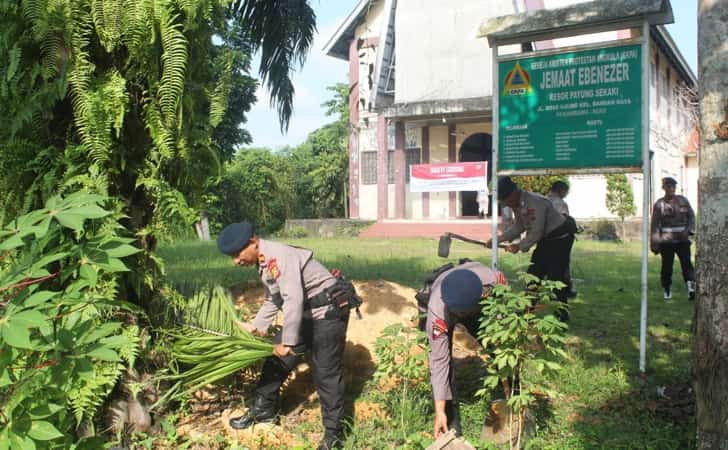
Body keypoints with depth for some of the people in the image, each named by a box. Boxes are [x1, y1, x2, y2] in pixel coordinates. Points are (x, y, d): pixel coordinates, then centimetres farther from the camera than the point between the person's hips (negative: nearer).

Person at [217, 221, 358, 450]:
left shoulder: (280, 255, -25)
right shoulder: (264, 262, 7)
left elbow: (293, 300, -30)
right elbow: (274, 301, 22)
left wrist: (287, 341, -26)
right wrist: (256, 326, 18)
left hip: (329, 311, -10)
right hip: (305, 312, 10)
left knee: (326, 372, -4)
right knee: (276, 358, 14)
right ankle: (262, 410, 30)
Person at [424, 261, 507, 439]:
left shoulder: (494, 280, -42)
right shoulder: (438, 311, -44)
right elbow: (439, 361, -37)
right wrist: (439, 412, -35)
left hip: (480, 309, 3)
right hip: (446, 312, -2)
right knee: (443, 359, -21)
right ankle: (451, 423, -7)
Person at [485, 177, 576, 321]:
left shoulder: (536, 203, -30)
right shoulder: (517, 204, -3)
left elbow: (536, 232, -29)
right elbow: (519, 227, 7)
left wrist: (519, 246, -19)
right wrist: (497, 239, 0)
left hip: (560, 237, -9)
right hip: (546, 238, 9)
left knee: (555, 276, -10)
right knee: (534, 273, 10)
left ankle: (562, 315, 1)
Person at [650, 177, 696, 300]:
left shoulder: (683, 200, 8)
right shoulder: (659, 204, 2)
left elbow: (691, 216, 10)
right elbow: (654, 225, 1)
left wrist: (688, 230, -8)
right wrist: (654, 244, -4)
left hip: (683, 239, 1)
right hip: (666, 241, -1)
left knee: (686, 263, -11)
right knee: (667, 266, 4)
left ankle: (691, 287, -19)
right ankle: (667, 290, 17)